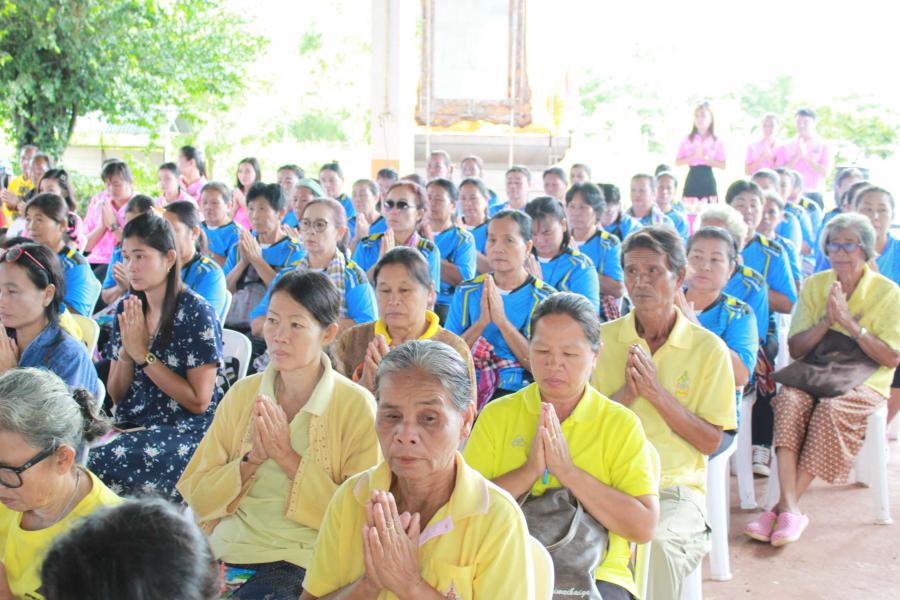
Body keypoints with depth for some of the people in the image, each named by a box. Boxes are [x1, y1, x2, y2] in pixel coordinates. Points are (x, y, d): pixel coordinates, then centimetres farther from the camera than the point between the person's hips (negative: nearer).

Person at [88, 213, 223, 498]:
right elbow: (116, 395, 11)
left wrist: (143, 354, -13)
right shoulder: (126, 310, 9)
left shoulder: (197, 313, -9)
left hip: (184, 430, -6)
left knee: (101, 463, -31)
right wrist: (126, 351, -8)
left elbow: (199, 401, -12)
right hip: (133, 424, 6)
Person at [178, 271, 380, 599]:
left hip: (302, 561, -4)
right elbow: (195, 496, 7)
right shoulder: (242, 394, 8)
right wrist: (250, 460, -11)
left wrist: (289, 458, -13)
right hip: (229, 547, 4)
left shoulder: (357, 407, -5)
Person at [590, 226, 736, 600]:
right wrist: (626, 393, -11)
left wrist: (657, 393, -10)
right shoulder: (603, 338, 8)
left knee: (655, 543, -32)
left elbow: (711, 442, 2)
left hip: (675, 489, -1)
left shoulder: (708, 349, 4)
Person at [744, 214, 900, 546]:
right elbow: (795, 348, 6)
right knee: (789, 400, -32)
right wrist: (826, 321, -11)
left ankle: (785, 506, -29)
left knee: (831, 409, -35)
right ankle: (790, 508, -38)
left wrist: (849, 323, -14)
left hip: (864, 382, -2)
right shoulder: (813, 285, 10)